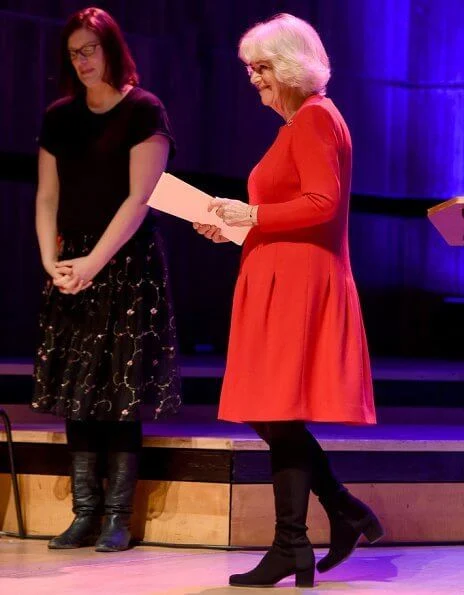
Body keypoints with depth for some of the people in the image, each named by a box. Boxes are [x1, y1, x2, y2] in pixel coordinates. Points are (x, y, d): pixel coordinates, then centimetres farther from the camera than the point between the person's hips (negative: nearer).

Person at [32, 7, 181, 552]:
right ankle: (85, 513, 7)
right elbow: (47, 197, 9)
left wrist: (94, 262, -16)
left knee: (121, 393, -6)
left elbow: (138, 197, -10)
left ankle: (118, 517, -2)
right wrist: (50, 259, -7)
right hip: (71, 268, 5)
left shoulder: (143, 111, -3)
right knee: (76, 391, 2)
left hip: (127, 263, -5)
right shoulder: (59, 117, 12)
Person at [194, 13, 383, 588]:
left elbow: (323, 202, -20)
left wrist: (251, 214, -16)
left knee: (279, 415, -8)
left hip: (298, 285, -10)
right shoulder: (302, 121, 20)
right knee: (277, 417, 10)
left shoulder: (314, 118, -10)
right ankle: (347, 514, 16)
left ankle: (292, 545, -5)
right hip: (284, 284, 10)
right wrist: (236, 226, 13)